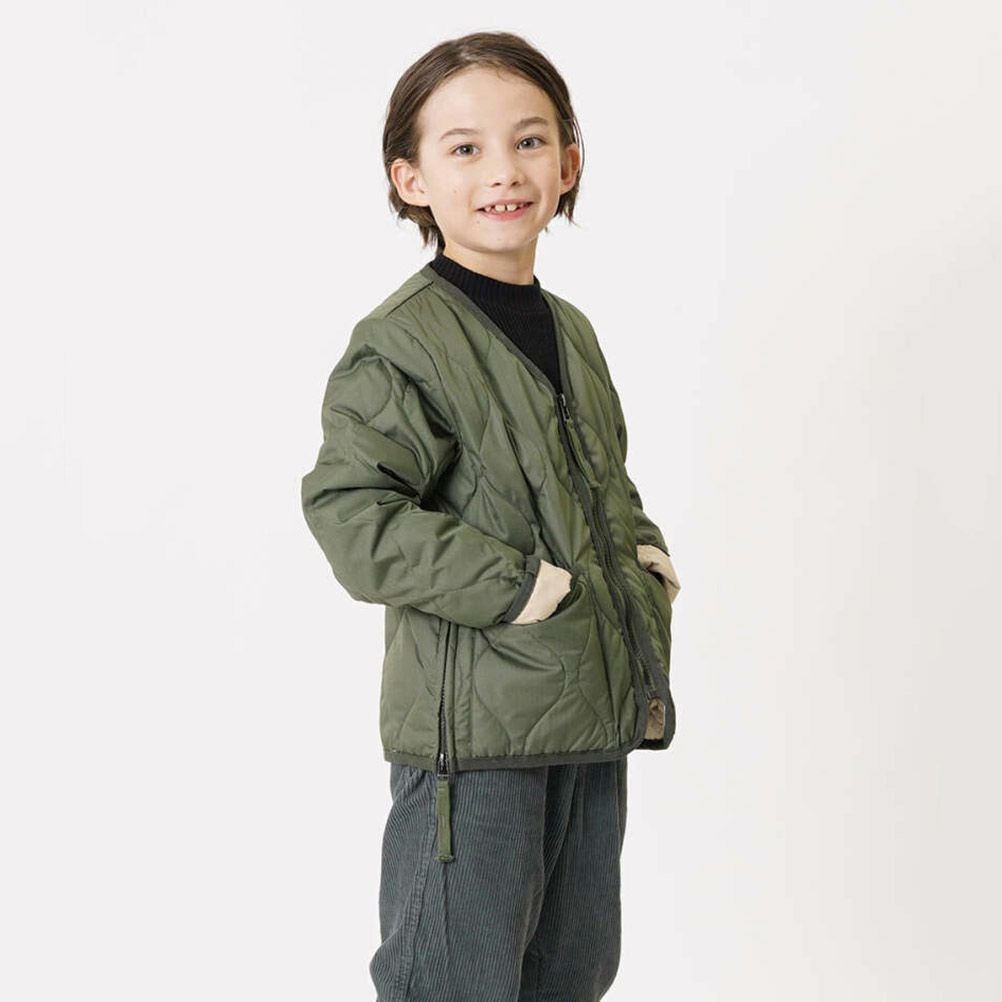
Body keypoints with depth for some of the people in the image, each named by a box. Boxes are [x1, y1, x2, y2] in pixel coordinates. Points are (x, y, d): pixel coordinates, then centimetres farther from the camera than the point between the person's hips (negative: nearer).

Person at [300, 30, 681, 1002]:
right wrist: (517, 585, -22)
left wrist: (646, 563, 7)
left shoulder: (569, 331, 12)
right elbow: (350, 512, -21)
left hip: (593, 709, 8)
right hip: (469, 731, -8)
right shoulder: (401, 344, -13)